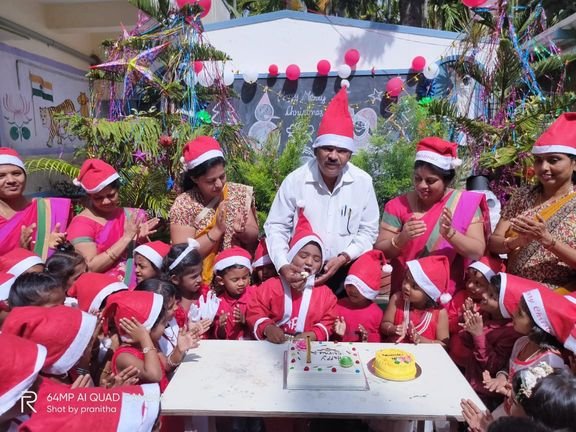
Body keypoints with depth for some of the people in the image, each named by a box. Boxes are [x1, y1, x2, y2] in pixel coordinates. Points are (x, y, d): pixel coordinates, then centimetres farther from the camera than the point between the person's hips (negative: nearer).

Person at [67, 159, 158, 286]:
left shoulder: (132, 216, 5)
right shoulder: (81, 223, -4)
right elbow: (90, 267, -14)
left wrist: (142, 239, -8)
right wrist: (127, 237, -15)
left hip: (136, 287, 4)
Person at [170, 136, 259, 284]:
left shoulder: (240, 193, 2)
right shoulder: (183, 204, -7)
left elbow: (254, 237, 6)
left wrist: (243, 232, -14)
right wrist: (217, 230, -18)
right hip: (203, 282, -3)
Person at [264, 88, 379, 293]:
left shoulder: (363, 181, -6)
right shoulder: (295, 180, -11)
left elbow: (369, 230, 0)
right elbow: (276, 226, -5)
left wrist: (343, 258, -14)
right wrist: (283, 265, -20)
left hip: (345, 270, 1)